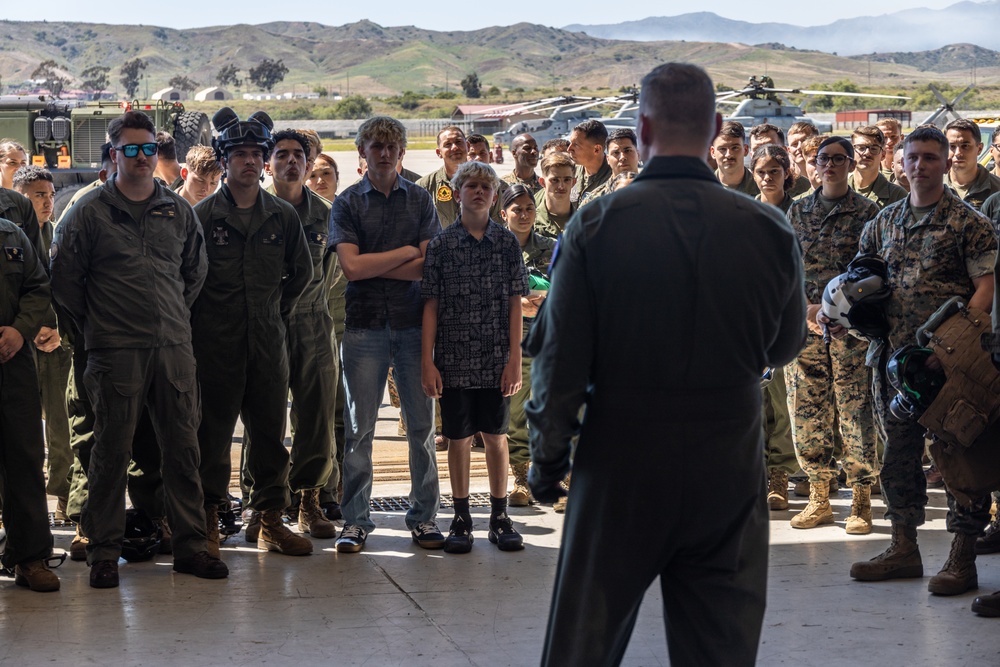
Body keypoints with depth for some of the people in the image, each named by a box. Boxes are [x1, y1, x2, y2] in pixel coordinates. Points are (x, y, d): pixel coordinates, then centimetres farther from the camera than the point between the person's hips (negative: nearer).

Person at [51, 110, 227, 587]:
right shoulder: (89, 212, 0)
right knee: (112, 452, 1)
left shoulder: (178, 211, 10)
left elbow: (195, 271, 22)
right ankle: (104, 551, 9)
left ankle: (190, 545, 14)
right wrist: (94, 325, 4)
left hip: (174, 348, 4)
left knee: (183, 448, 6)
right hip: (115, 352, -3)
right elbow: (64, 279, 2)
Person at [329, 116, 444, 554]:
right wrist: (407, 252, -4)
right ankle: (355, 520, 8)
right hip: (364, 325, -1)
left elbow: (428, 268, -2)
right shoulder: (347, 203, 4)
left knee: (422, 425, 4)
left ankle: (423, 516, 13)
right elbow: (351, 267, -9)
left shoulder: (420, 200, 8)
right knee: (359, 427, 1)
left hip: (414, 324, 1)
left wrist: (373, 265, -7)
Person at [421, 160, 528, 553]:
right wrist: (427, 361, -5)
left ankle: (499, 518, 17)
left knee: (496, 437, 7)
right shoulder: (441, 245, 1)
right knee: (459, 439, 7)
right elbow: (431, 306, 0)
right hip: (454, 359, 0)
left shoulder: (507, 243, 3)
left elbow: (515, 304, 1)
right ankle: (461, 518, 17)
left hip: (497, 359, 1)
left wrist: (515, 359, -5)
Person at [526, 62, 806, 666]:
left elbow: (560, 359, -7)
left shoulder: (596, 226, -10)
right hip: (729, 473, 1)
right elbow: (785, 347, 9)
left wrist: (547, 456, 6)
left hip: (620, 465, -1)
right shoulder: (770, 230, -6)